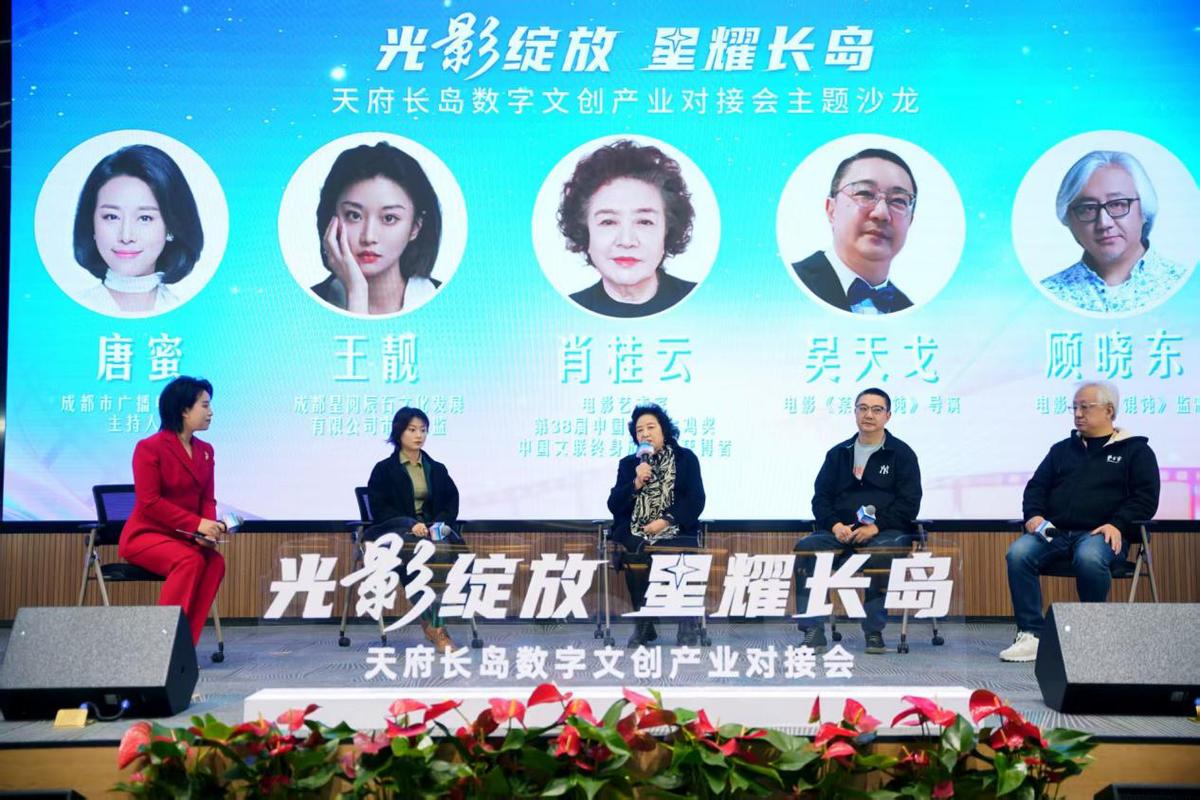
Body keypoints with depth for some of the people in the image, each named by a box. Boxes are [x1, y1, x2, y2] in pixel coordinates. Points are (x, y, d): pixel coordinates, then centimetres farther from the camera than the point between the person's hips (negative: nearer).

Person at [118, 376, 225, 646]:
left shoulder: (205, 451, 10)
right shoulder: (149, 448, -10)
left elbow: (207, 500, 9)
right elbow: (149, 503, -17)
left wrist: (210, 529, -14)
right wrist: (197, 524, -24)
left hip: (185, 537, 6)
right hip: (146, 534, -5)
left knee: (216, 561, -26)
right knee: (190, 560, -33)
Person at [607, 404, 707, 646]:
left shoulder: (685, 458, 7)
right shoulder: (628, 464, 14)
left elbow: (695, 501, -2)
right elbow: (614, 505, 7)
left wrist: (666, 521, -15)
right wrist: (636, 484, -9)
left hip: (675, 530, -1)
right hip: (636, 533, 2)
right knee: (635, 555, -32)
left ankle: (688, 623, -14)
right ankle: (644, 623, -16)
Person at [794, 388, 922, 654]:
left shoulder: (902, 454, 8)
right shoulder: (838, 453, 18)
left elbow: (909, 502, -2)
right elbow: (821, 497, 12)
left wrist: (876, 527, -15)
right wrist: (835, 525, -8)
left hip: (886, 532, -3)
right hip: (840, 532, 3)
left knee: (881, 553, -38)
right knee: (805, 547, -26)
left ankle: (874, 631, -26)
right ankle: (813, 630, -27)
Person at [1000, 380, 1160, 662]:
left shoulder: (1135, 450, 12)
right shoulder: (1062, 449, 25)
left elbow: (1145, 498, 3)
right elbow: (1036, 487, 21)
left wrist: (1118, 525, -14)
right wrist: (1033, 515, -1)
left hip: (1099, 533, -4)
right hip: (1054, 531, 4)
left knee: (1089, 559, -39)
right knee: (1018, 553, -28)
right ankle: (1031, 635, -26)